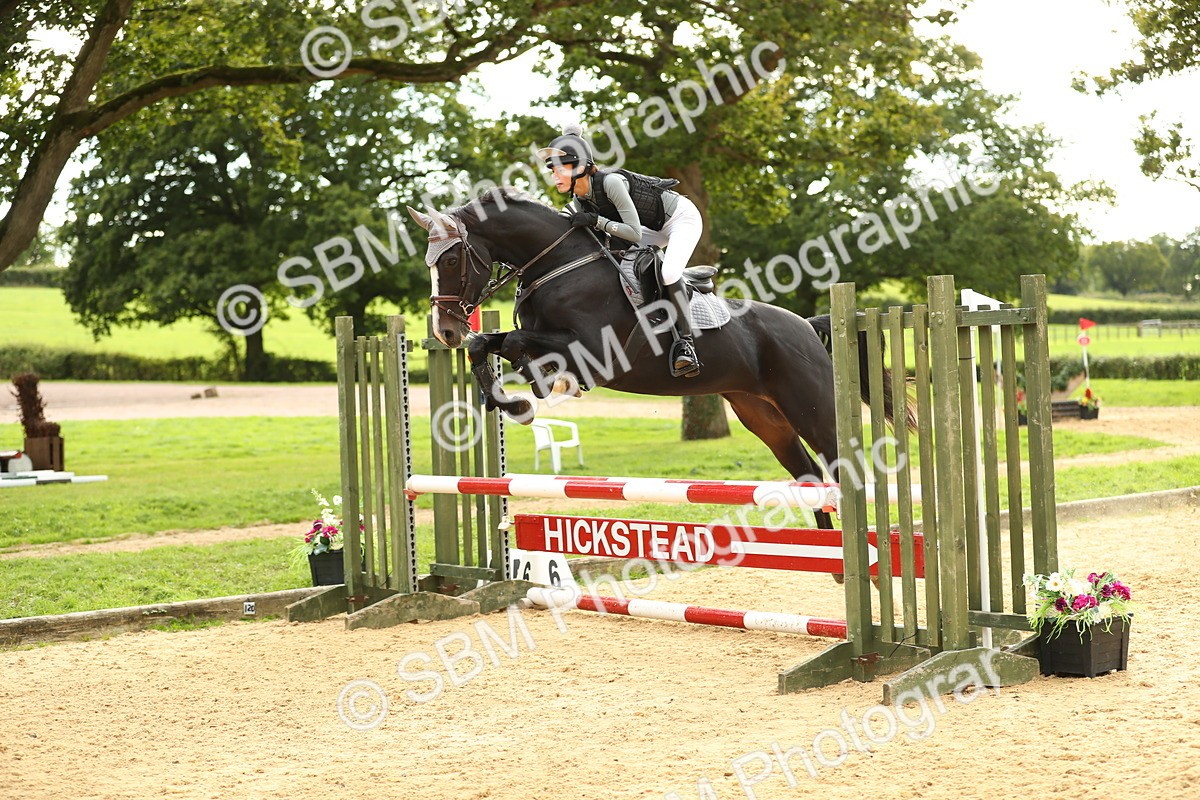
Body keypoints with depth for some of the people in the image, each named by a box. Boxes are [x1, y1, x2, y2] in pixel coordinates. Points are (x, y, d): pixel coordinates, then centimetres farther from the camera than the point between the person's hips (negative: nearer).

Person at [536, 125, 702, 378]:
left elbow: (635, 233, -32)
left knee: (668, 272, -30)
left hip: (682, 217, -9)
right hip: (656, 228, 9)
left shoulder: (611, 182, -33)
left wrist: (596, 221, -36)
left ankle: (685, 341, -22)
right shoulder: (578, 201, -8)